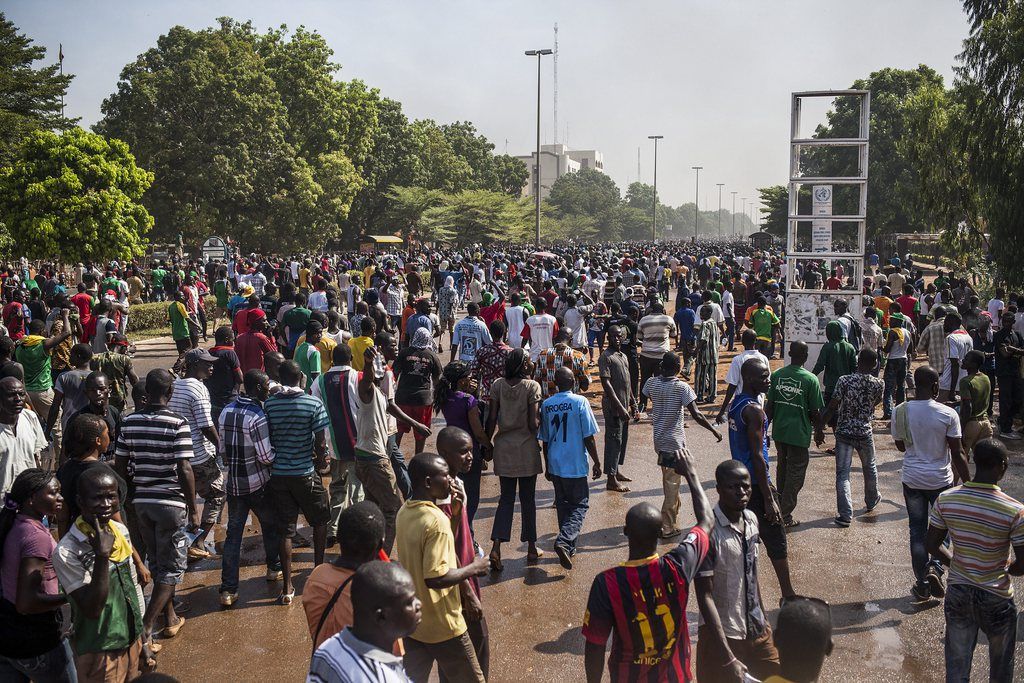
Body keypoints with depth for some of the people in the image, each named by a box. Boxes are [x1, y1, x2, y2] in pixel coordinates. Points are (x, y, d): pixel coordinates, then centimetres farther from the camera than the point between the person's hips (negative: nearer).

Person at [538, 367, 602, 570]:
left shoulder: (546, 405, 2)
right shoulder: (580, 402, -11)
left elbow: (544, 440, 8)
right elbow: (588, 437, -10)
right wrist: (597, 462, 1)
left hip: (555, 465, 4)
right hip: (575, 464, -4)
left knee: (563, 505, 17)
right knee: (580, 505, 5)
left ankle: (569, 547, 22)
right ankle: (564, 541, -14)